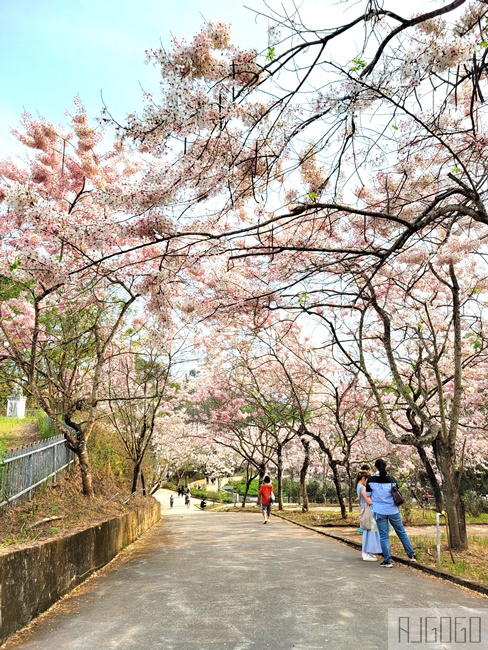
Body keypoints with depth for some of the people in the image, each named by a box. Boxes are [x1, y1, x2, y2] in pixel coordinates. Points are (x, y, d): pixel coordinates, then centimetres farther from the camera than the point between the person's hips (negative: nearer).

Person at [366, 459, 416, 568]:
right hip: (393, 510, 2)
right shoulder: (391, 479, -5)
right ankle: (411, 555, 24)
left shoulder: (371, 480, -8)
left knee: (384, 536, 5)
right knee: (402, 532, 17)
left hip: (380, 511, -1)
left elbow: (368, 496, -2)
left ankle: (387, 560, 6)